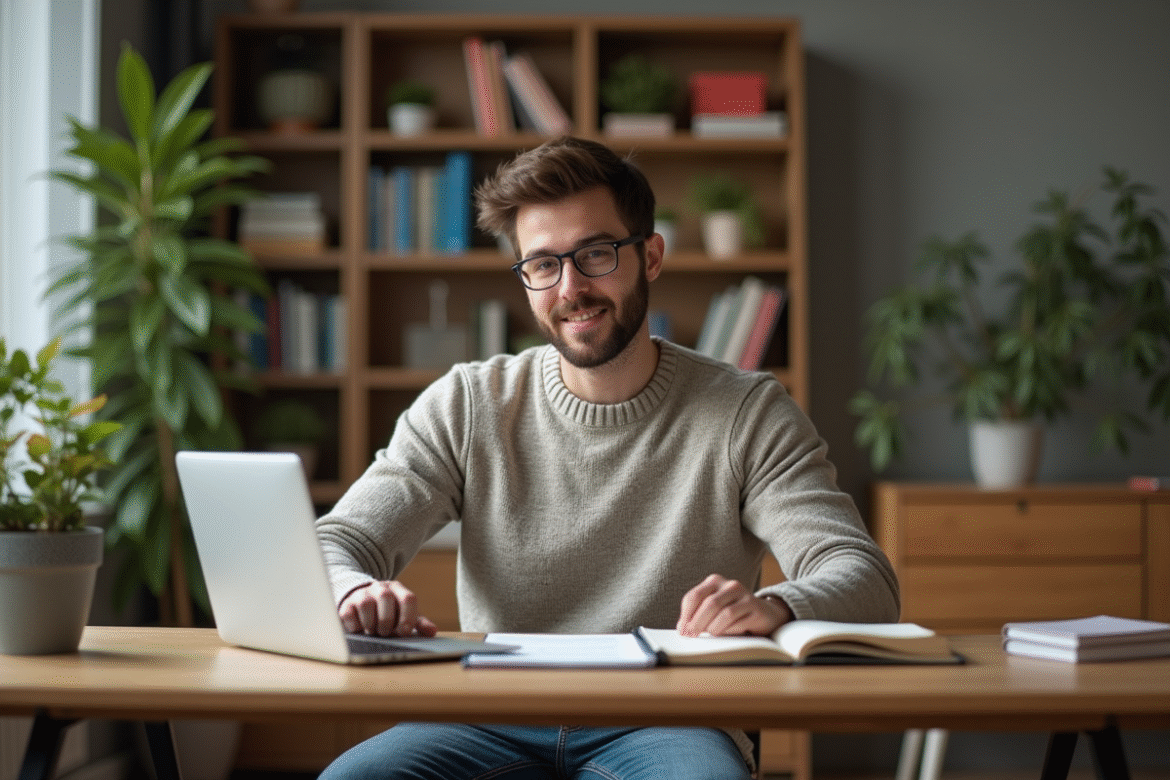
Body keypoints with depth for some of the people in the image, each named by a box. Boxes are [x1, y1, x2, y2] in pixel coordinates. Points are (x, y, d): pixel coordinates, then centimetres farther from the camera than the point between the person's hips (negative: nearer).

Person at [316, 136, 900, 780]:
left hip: (666, 724, -1)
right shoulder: (465, 406, 9)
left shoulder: (747, 412, 4)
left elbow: (865, 581, -6)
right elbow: (333, 544, 2)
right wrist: (356, 592, -25)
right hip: (493, 724, 2)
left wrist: (775, 605, -31)